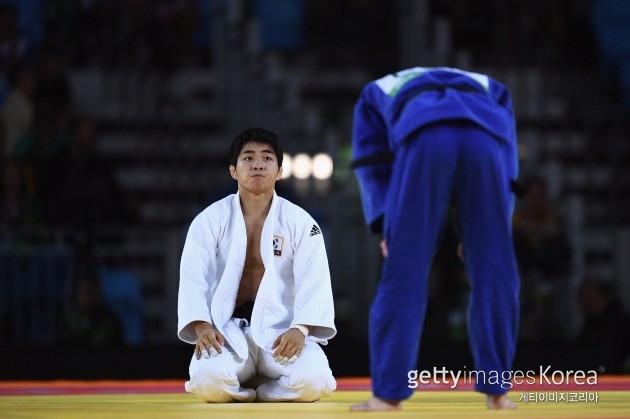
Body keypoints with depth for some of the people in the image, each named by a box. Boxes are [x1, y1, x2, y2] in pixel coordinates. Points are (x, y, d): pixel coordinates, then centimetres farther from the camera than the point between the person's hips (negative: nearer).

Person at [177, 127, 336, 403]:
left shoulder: (301, 223, 3)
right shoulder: (209, 221, 3)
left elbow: (315, 282, -6)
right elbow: (194, 279, -3)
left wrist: (300, 329, -23)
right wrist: (202, 327, -21)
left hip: (281, 331, 1)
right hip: (228, 330, -1)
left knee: (313, 380, -30)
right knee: (209, 379, -34)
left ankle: (256, 389, 3)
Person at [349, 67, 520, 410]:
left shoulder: (378, 92, 42)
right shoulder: (489, 90, 44)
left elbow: (374, 169, 27)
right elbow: (507, 166, 30)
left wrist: (387, 229, 18)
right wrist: (480, 234, 23)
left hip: (423, 138, -1)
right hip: (484, 138, 1)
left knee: (404, 270, 5)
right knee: (493, 270, 12)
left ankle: (389, 392, 5)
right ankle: (495, 390, 14)